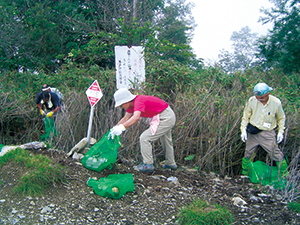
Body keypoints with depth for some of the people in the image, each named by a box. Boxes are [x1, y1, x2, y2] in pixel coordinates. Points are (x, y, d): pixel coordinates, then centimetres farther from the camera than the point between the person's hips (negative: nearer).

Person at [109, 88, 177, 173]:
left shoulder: (138, 101, -26)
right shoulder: (132, 104, 4)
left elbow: (136, 117, -43)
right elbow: (126, 118, 10)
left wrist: (122, 127, -51)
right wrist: (114, 128, 2)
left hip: (165, 118, -11)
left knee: (144, 138, -12)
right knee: (166, 141, 26)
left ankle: (148, 165, -4)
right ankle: (171, 164, 43)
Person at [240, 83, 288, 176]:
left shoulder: (276, 103, -12)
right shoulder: (252, 101, -11)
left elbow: (281, 118, 7)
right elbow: (245, 117, 2)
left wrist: (280, 132, 1)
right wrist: (243, 130, -5)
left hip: (268, 133, -1)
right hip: (253, 133, 2)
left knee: (277, 155, -1)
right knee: (248, 154, 12)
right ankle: (244, 174, 32)